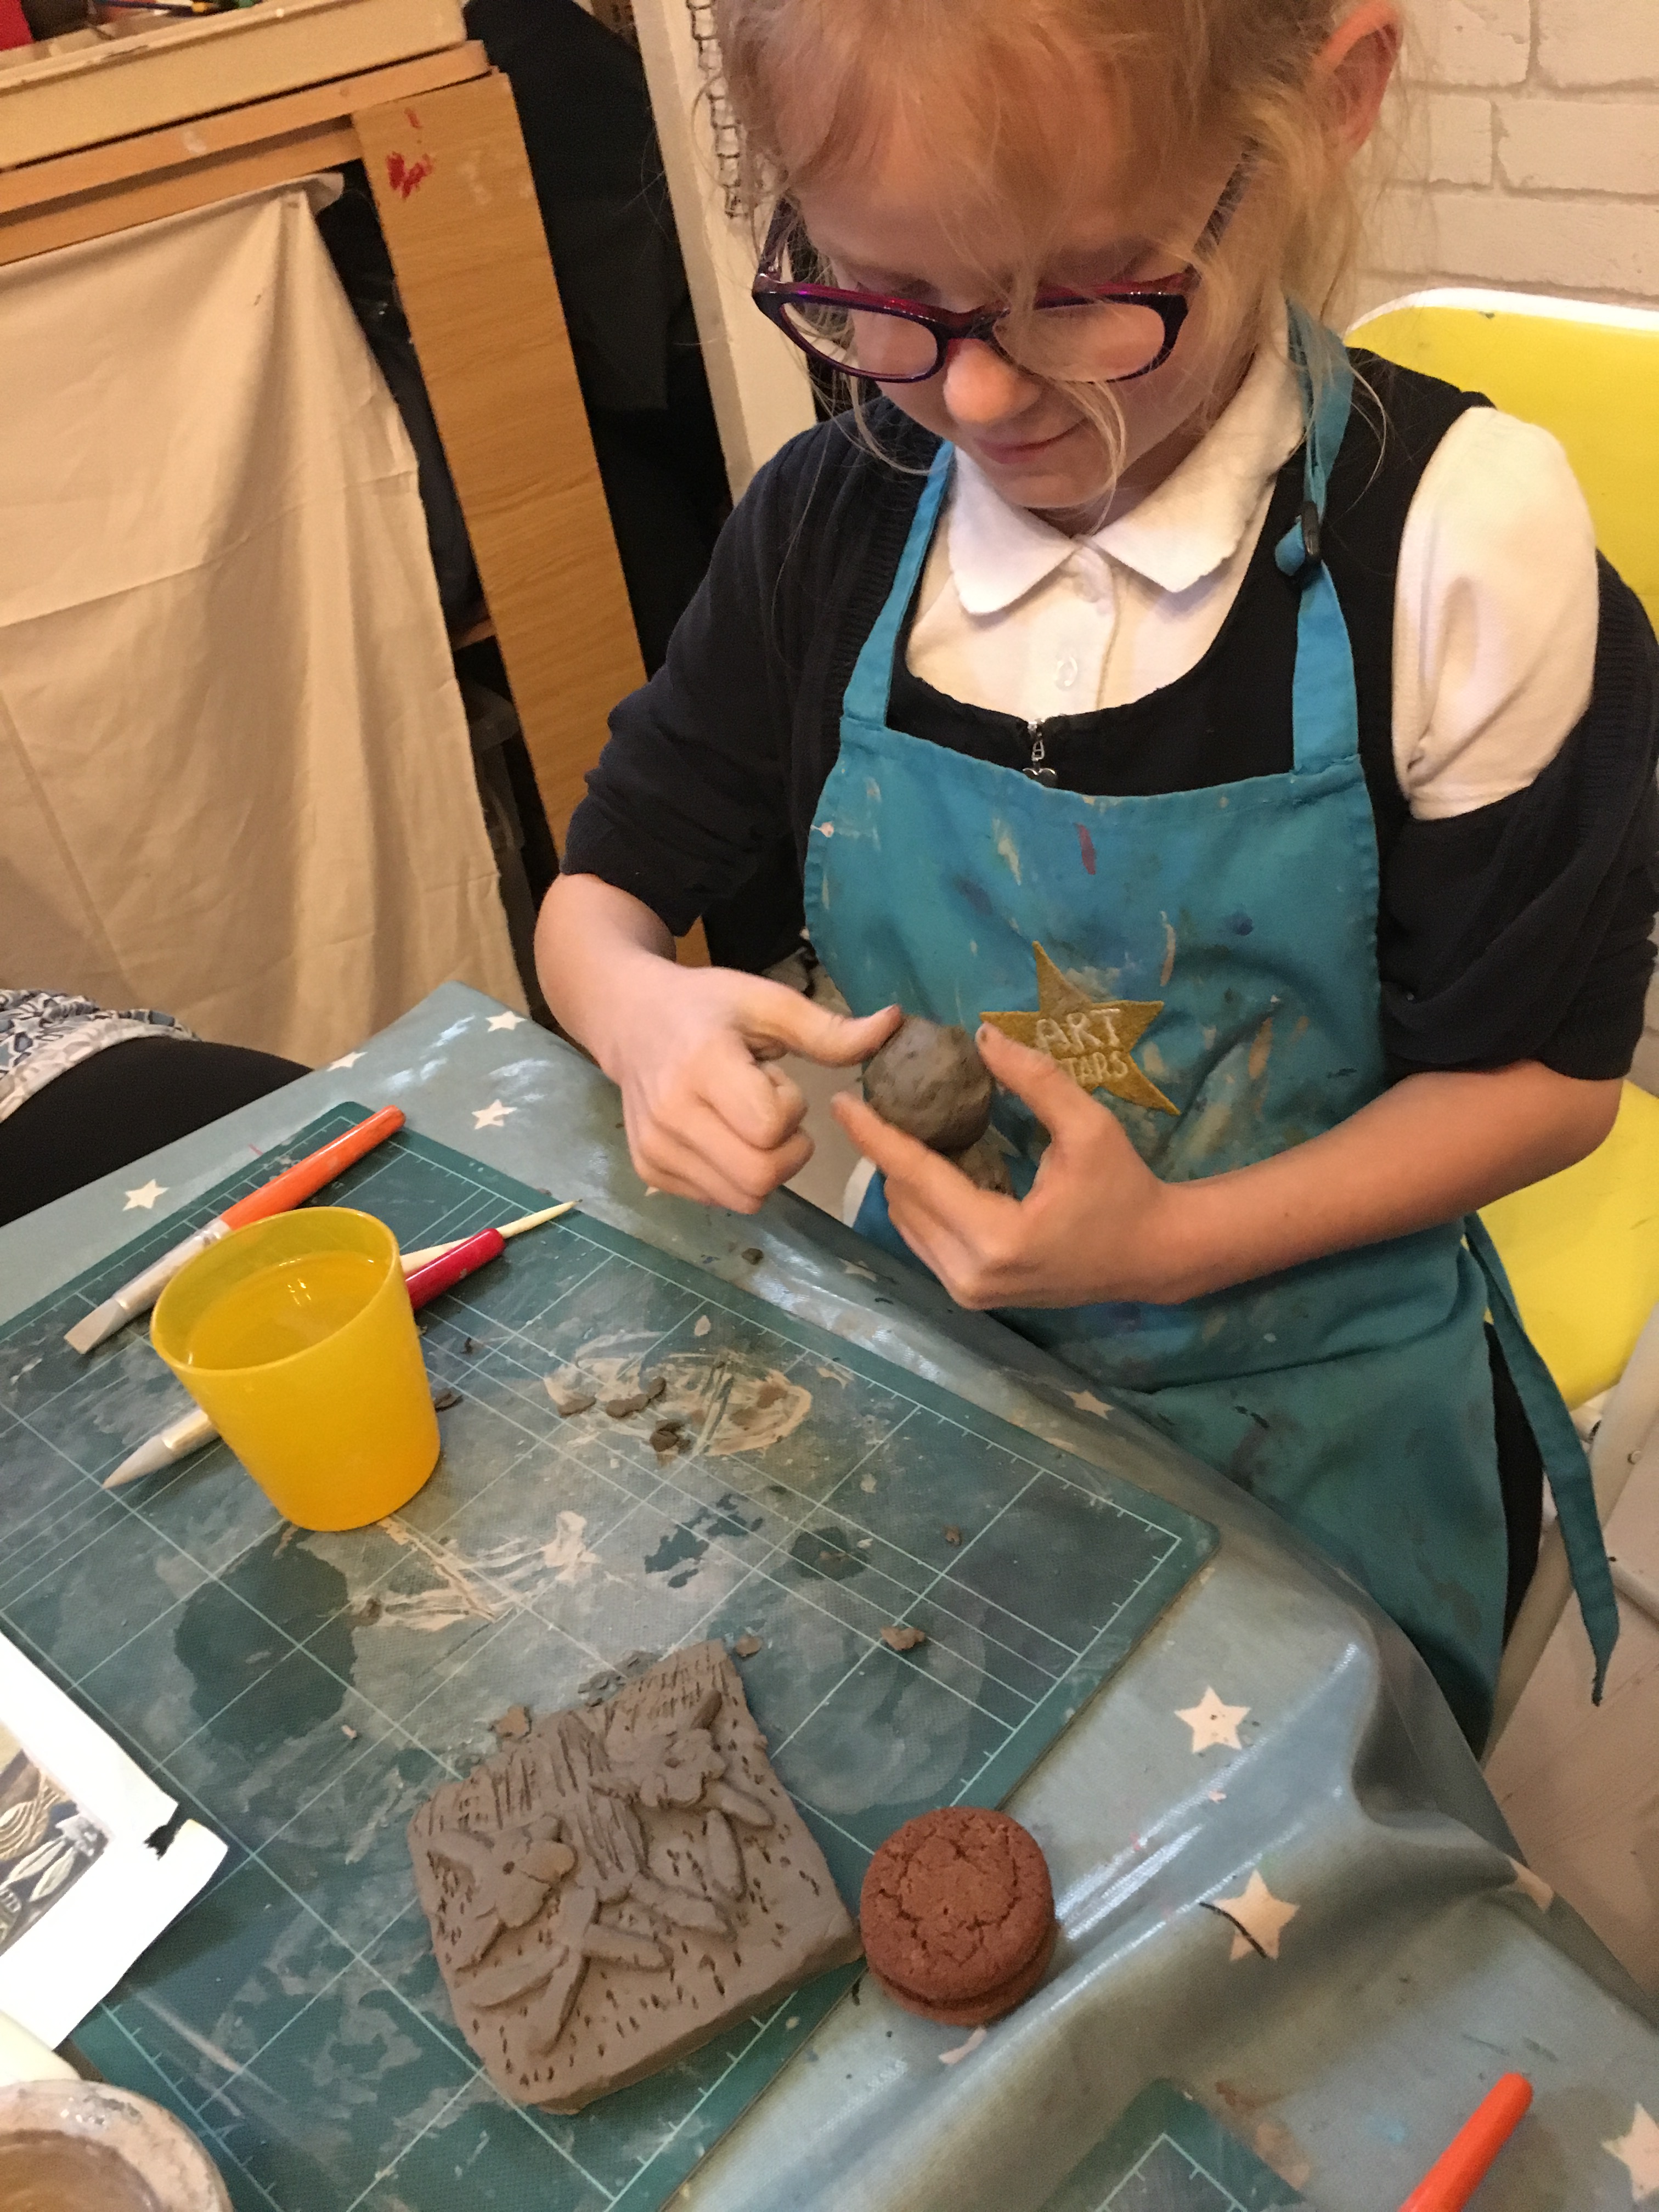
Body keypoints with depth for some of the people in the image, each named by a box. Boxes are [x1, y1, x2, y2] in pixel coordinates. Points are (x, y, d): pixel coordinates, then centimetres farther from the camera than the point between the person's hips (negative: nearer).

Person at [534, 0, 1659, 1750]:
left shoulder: (1459, 540, -20)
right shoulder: (829, 524, -10)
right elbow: (599, 900, 0)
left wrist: (1171, 1242, -26)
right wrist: (638, 1006, -24)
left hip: (1319, 1423, -2)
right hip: (932, 1352, 3)